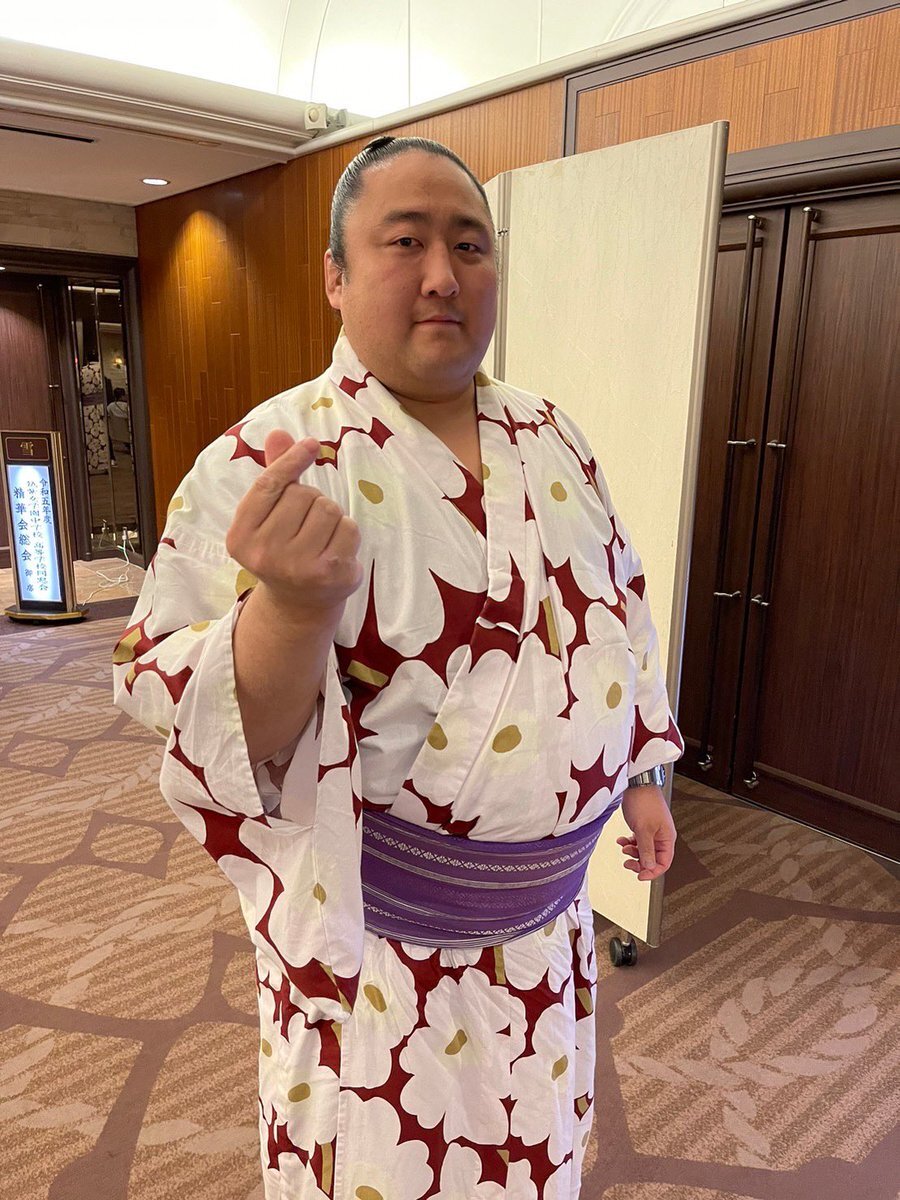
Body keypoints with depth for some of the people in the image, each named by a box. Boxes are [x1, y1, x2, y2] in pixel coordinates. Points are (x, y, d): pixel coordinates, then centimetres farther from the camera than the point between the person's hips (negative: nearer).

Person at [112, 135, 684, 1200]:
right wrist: (292, 607, -40)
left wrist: (641, 775, 13)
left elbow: (614, 614, 10)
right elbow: (212, 746, -20)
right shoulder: (268, 463, -19)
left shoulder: (550, 437, -1)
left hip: (545, 907, 6)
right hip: (378, 929, -5)